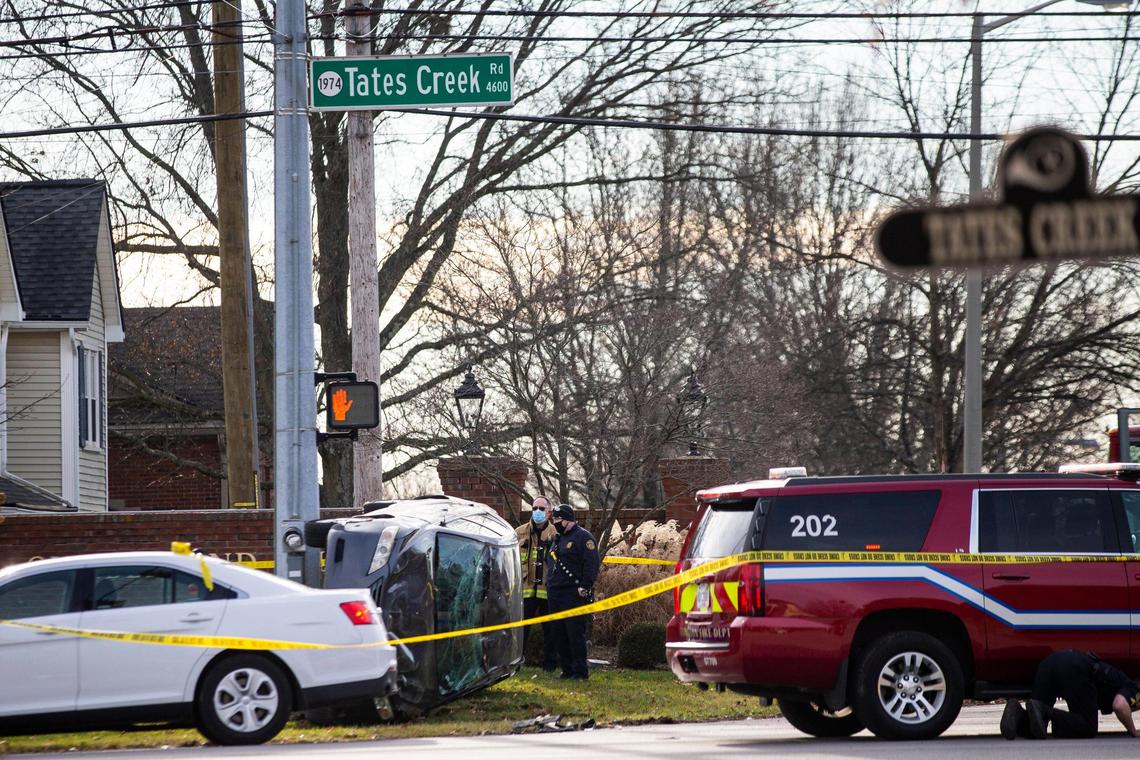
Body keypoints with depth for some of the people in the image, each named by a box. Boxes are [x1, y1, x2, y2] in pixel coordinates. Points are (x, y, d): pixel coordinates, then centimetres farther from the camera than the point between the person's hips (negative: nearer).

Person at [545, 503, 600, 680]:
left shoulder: (583, 537, -6)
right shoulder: (558, 539, 21)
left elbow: (592, 564, -12)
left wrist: (585, 586, -18)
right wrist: (549, 583, 20)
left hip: (573, 594, -9)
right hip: (555, 595, 9)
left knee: (575, 633, -9)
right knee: (558, 634, 8)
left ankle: (580, 672, -5)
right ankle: (567, 670, 15)